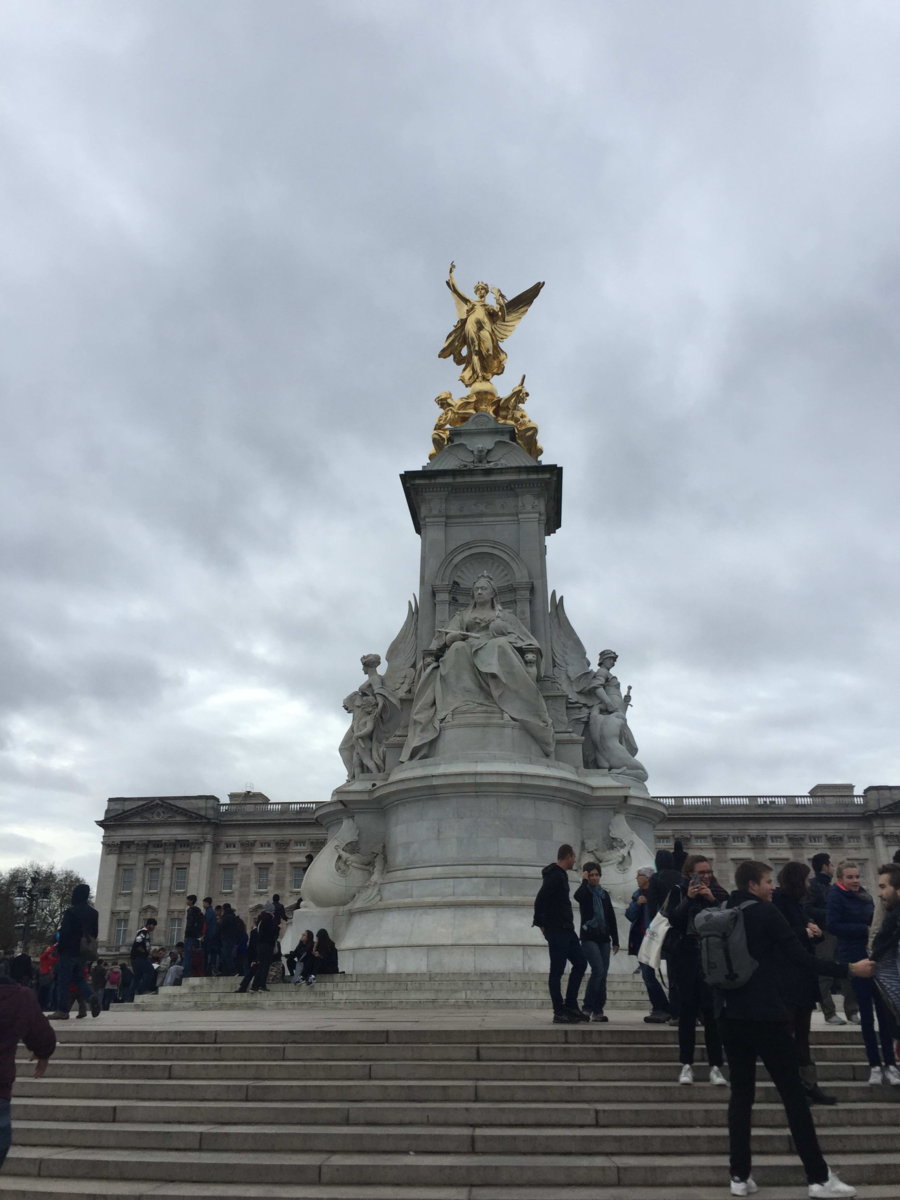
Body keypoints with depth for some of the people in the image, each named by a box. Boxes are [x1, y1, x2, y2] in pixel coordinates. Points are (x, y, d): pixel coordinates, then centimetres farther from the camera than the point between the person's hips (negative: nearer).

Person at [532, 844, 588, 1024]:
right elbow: (540, 900, -22)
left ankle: (570, 1005, 16)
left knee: (580, 963, 11)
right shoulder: (555, 876, -15)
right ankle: (559, 1013, 3)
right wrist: (541, 923, -13)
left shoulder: (560, 875, 17)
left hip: (566, 930, 10)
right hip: (556, 931, -10)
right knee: (557, 970, -3)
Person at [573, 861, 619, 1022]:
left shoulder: (604, 894, 14)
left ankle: (598, 1010, 6)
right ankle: (588, 1007, -9)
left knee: (603, 973, 1)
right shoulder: (585, 892, 1)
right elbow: (578, 896, -26)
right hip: (589, 937, -5)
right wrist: (584, 881, -12)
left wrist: (615, 940, 12)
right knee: (598, 970, -18)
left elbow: (611, 918, 15)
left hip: (603, 938, 5)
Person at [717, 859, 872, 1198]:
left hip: (730, 1015, 7)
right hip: (765, 1015, -6)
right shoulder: (765, 912, -10)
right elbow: (800, 959, -14)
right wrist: (849, 970, -8)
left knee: (741, 1095, 10)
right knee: (794, 1095, 1)